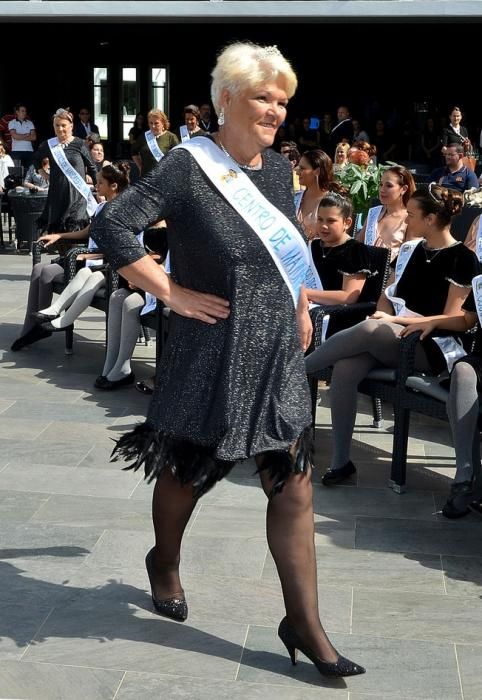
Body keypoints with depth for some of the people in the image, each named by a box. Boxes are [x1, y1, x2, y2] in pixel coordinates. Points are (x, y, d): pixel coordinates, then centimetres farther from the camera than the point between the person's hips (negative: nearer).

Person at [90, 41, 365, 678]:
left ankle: (303, 622, 11)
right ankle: (165, 563, 44)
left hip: (278, 350, 5)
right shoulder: (188, 166, -14)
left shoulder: (278, 169, 6)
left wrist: (302, 311, 17)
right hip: (211, 351, -5)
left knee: (294, 481, 2)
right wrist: (171, 292, -18)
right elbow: (112, 226, -19)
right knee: (186, 470, 15)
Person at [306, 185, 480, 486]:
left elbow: (451, 320, -10)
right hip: (391, 340, 6)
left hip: (434, 348, -5)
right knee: (345, 368, -27)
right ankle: (341, 461, -23)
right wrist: (383, 319, -6)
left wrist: (394, 320, -14)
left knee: (369, 330, -34)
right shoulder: (411, 249, 15)